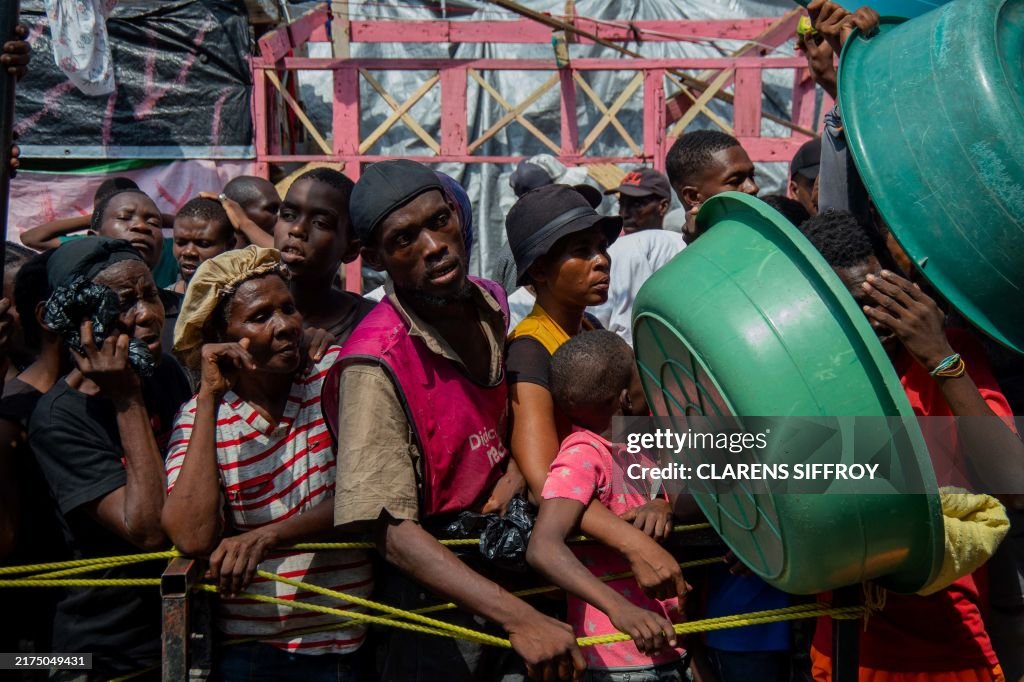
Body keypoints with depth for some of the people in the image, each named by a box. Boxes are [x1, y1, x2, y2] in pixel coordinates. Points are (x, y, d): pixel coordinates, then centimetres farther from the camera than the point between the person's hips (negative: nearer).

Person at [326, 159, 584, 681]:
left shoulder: (492, 304, -4)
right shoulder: (375, 364, -25)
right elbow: (394, 533, -28)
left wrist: (511, 480, -8)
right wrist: (519, 618, -35)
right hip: (435, 583, -6)